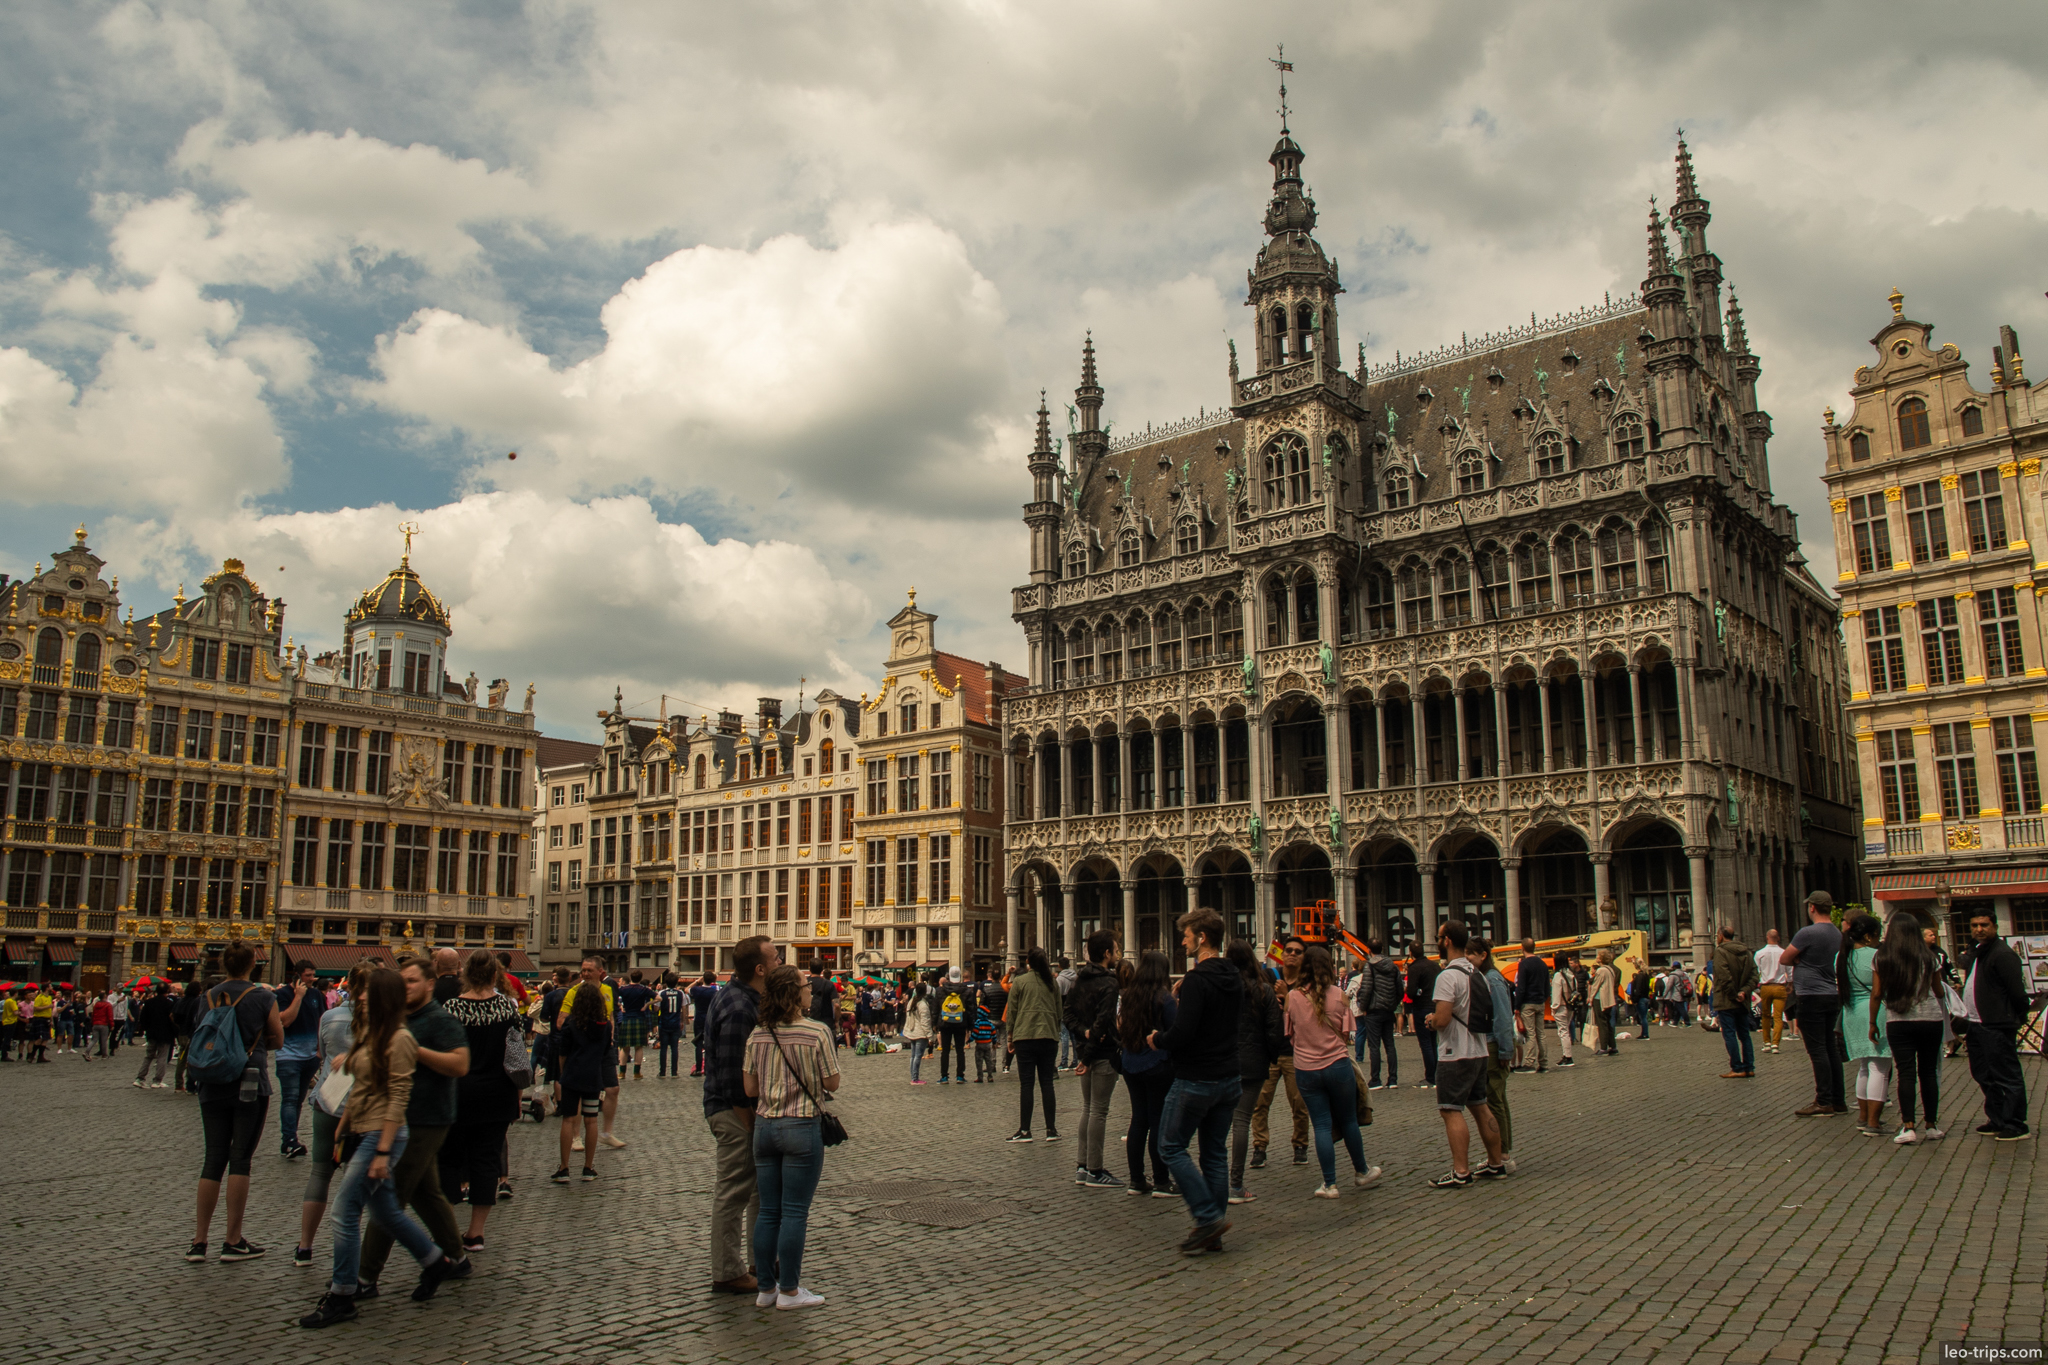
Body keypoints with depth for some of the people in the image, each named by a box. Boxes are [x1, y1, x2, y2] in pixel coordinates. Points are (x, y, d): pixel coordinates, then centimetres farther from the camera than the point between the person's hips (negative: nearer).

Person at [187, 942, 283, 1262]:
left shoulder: (209, 997, 3)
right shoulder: (263, 997, -6)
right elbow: (277, 1038, 3)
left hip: (213, 1088, 4)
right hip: (251, 1086, -4)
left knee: (213, 1160, 10)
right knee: (240, 1160, 2)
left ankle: (199, 1240, 11)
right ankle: (233, 1241, 5)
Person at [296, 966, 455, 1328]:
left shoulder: (400, 1039, -15)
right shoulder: (368, 1033, 13)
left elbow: (398, 1098, -18)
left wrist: (383, 1152, -20)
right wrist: (342, 1134, 17)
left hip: (381, 1135, -9)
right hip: (361, 1133, 9)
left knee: (345, 1213, -6)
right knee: (386, 1213, 15)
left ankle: (341, 1298, 5)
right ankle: (436, 1262, 29)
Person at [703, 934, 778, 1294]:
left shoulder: (739, 995, 8)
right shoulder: (739, 1008, -24)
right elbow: (732, 1075, -24)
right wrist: (750, 1122, -18)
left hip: (743, 1106, 10)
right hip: (733, 1109, -10)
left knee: (761, 1189, 18)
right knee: (733, 1193, 2)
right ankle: (728, 1274, 14)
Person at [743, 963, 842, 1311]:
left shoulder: (757, 1034, 1)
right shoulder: (817, 1031, -13)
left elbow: (750, 1088, 5)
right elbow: (832, 1084, -7)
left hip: (764, 1126, 5)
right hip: (801, 1128, -5)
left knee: (768, 1211, 12)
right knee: (795, 1213, 3)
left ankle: (765, 1287, 20)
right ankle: (788, 1290, 10)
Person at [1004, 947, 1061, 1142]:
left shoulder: (1019, 981, -2)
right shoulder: (1052, 983, 8)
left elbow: (1011, 1011, 0)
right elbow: (1059, 1012, 14)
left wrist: (1010, 1038, 7)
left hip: (1025, 1036, -3)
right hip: (1049, 1036, 3)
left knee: (1026, 1084, 1)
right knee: (1047, 1082, 7)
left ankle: (1025, 1131, 3)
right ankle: (1051, 1130, 6)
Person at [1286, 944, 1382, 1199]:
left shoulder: (1293, 996, -4)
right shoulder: (1338, 995, -6)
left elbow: (1290, 1034, 6)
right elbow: (1347, 1034, -1)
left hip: (1306, 1069, 1)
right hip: (1337, 1065, 0)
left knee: (1321, 1125, 5)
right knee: (1348, 1121, 15)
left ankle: (1329, 1184, 6)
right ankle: (1361, 1172, 32)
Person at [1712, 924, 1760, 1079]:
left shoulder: (1720, 951, -11)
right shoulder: (1747, 952, 10)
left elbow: (1724, 977, -20)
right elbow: (1754, 975, 3)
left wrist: (1733, 995, -11)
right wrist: (1744, 991, -6)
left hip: (1726, 1002, -7)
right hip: (1743, 1002, 7)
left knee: (1729, 1034, -4)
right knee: (1744, 1034, 13)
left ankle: (1737, 1068, -6)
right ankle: (1749, 1067, 12)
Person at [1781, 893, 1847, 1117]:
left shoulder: (1808, 933, -16)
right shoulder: (1837, 934, 10)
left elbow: (1784, 960, -9)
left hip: (1812, 997, -8)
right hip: (1833, 995, 8)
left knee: (1817, 1050, -5)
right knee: (1831, 1049, 13)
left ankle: (1824, 1102, -4)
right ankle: (1838, 1101, 17)